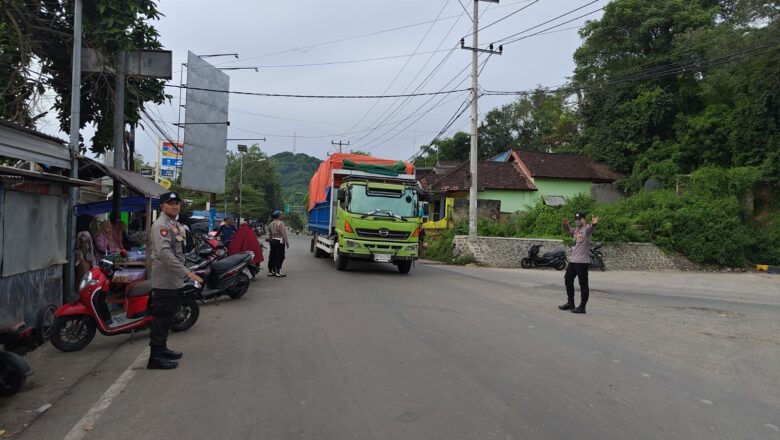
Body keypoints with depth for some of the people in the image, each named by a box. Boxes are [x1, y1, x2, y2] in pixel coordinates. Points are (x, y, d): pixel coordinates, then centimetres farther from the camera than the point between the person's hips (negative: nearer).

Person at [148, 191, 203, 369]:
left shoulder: (176, 225, 16)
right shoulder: (161, 225, -16)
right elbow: (164, 253, -29)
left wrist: (182, 273, 19)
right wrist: (186, 272, -33)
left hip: (175, 281, 10)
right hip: (165, 281, -10)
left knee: (167, 317, 18)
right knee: (161, 318, -6)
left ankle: (162, 348, 30)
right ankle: (156, 356, 0)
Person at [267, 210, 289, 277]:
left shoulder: (271, 223, 13)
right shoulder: (280, 223, -13)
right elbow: (284, 234, -16)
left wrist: (270, 241, 26)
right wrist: (286, 242, -12)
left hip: (272, 241, 8)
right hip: (279, 241, -8)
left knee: (272, 256, 12)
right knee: (279, 257, -4)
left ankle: (270, 271, 16)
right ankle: (278, 272, -4)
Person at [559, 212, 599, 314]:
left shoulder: (587, 228, -11)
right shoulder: (576, 229, 15)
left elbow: (590, 228, -32)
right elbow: (568, 231, 31)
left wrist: (593, 224, -57)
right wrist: (565, 225, 8)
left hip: (582, 261, -10)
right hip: (573, 260, 10)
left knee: (583, 284, -3)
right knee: (568, 280, 18)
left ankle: (582, 307, 3)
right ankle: (570, 303, 31)